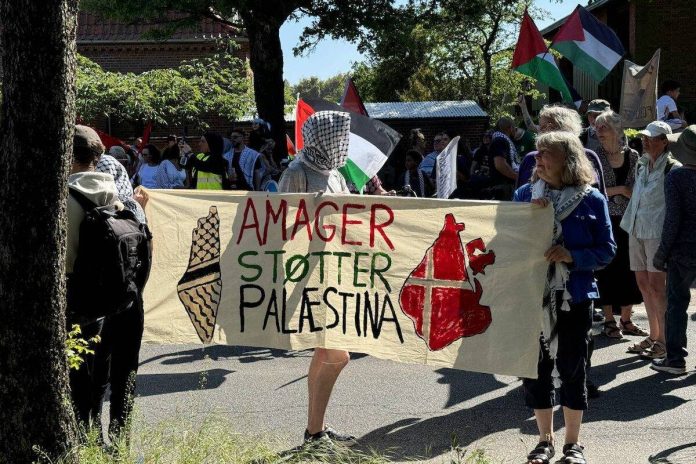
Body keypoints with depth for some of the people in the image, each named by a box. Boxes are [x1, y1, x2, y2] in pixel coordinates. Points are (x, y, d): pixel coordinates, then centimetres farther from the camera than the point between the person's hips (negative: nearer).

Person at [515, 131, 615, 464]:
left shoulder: (591, 199, -4)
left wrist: (572, 255, -19)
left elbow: (607, 249, -3)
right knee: (535, 369, 8)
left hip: (574, 298, -2)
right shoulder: (525, 194, 4)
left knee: (572, 370, 6)